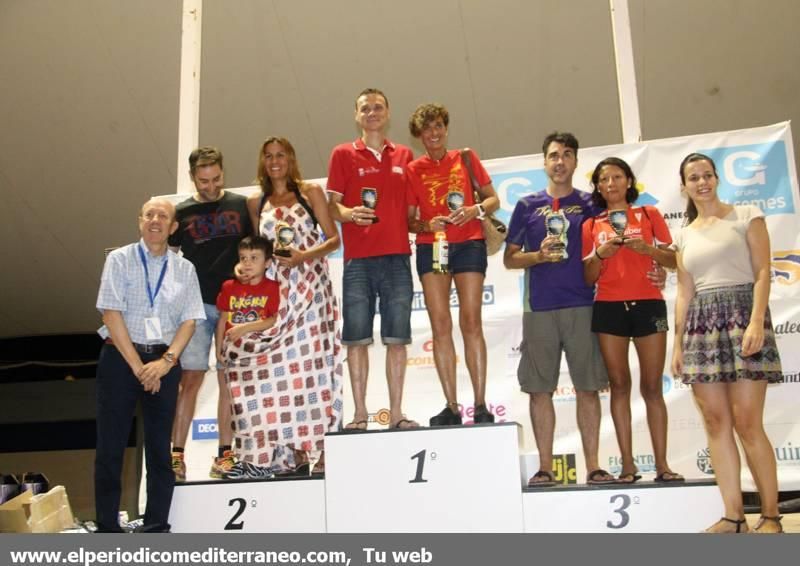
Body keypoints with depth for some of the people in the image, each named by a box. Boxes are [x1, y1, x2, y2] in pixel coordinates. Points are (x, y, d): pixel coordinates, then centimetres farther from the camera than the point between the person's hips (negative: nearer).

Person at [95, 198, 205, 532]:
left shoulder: (184, 269, 8)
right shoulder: (119, 260, 1)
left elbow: (189, 320, 3)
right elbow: (111, 314, -7)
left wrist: (166, 361, -11)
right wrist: (137, 365, -12)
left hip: (164, 362, 2)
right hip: (120, 358, -2)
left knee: (160, 446, 6)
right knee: (111, 445, 1)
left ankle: (156, 526, 15)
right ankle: (107, 528, 11)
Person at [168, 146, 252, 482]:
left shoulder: (240, 205, 8)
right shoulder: (182, 213, 8)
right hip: (196, 304, -1)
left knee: (228, 379, 4)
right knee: (190, 379, -2)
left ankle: (225, 454, 11)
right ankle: (177, 454, 4)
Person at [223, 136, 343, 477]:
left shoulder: (310, 192, 7)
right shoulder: (256, 203, 16)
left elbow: (333, 238, 2)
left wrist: (305, 255, -12)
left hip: (311, 286, -3)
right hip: (275, 289, 3)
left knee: (310, 363, -7)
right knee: (278, 367, -4)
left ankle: (319, 448, -4)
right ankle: (294, 451, 2)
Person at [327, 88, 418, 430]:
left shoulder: (404, 156, 16)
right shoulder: (343, 154, 9)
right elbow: (333, 205, 4)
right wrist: (349, 214, -16)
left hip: (397, 255, 2)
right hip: (358, 259, -2)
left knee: (397, 338, 1)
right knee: (356, 338, -2)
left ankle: (396, 413, 8)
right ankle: (360, 413, 6)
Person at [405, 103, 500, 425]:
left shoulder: (466, 159, 11)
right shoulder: (413, 170, 10)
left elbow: (493, 199, 11)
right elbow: (409, 220, 9)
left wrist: (476, 210, -9)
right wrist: (427, 225, -12)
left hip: (469, 244, -1)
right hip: (430, 247, 1)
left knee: (471, 322, -7)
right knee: (440, 325, -3)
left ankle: (481, 405, -4)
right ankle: (451, 407, 0)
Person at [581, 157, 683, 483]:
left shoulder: (649, 215, 9)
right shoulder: (591, 225, 10)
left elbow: (672, 261, 6)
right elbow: (588, 278, 8)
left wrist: (647, 248, -11)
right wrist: (601, 254, -10)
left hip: (648, 304, 0)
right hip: (609, 308, 1)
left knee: (652, 386, 0)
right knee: (619, 385, 0)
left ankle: (662, 464, 3)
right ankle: (628, 464, 3)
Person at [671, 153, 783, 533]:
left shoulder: (747, 216, 5)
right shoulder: (685, 235, 17)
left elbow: (762, 272, -3)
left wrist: (757, 322, -16)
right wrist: (677, 342, 9)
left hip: (741, 314, -4)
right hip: (700, 324, 5)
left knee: (747, 422, -9)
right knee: (716, 422, 1)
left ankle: (771, 515, 3)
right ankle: (734, 515, 6)